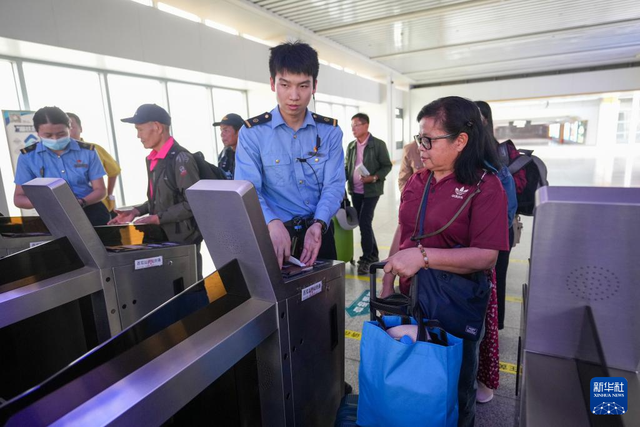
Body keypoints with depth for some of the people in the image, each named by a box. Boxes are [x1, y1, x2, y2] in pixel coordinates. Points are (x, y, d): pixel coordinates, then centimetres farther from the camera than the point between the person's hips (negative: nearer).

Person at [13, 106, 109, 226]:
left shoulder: (87, 151, 2)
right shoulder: (28, 156, 3)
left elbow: (100, 190, 2)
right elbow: (18, 198, 4)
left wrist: (81, 202, -21)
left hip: (91, 212, 1)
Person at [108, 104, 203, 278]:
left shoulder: (180, 158, -15)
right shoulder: (152, 159, 11)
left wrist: (158, 218, -19)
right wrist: (136, 211, 6)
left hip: (183, 239, -8)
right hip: (161, 237, 8)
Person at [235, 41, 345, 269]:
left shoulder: (330, 131, 0)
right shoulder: (252, 132, -7)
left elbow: (334, 185, -6)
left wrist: (318, 225, -24)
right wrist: (273, 223, -34)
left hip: (319, 231, 3)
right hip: (275, 235, -2)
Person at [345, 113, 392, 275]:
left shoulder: (378, 144, -7)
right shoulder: (351, 146, 8)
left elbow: (387, 166, -4)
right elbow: (347, 166, 11)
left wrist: (374, 178, -19)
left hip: (371, 191, -5)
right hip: (355, 191, 6)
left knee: (364, 223, -11)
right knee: (363, 223, 11)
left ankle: (366, 259, 2)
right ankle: (373, 255, 26)